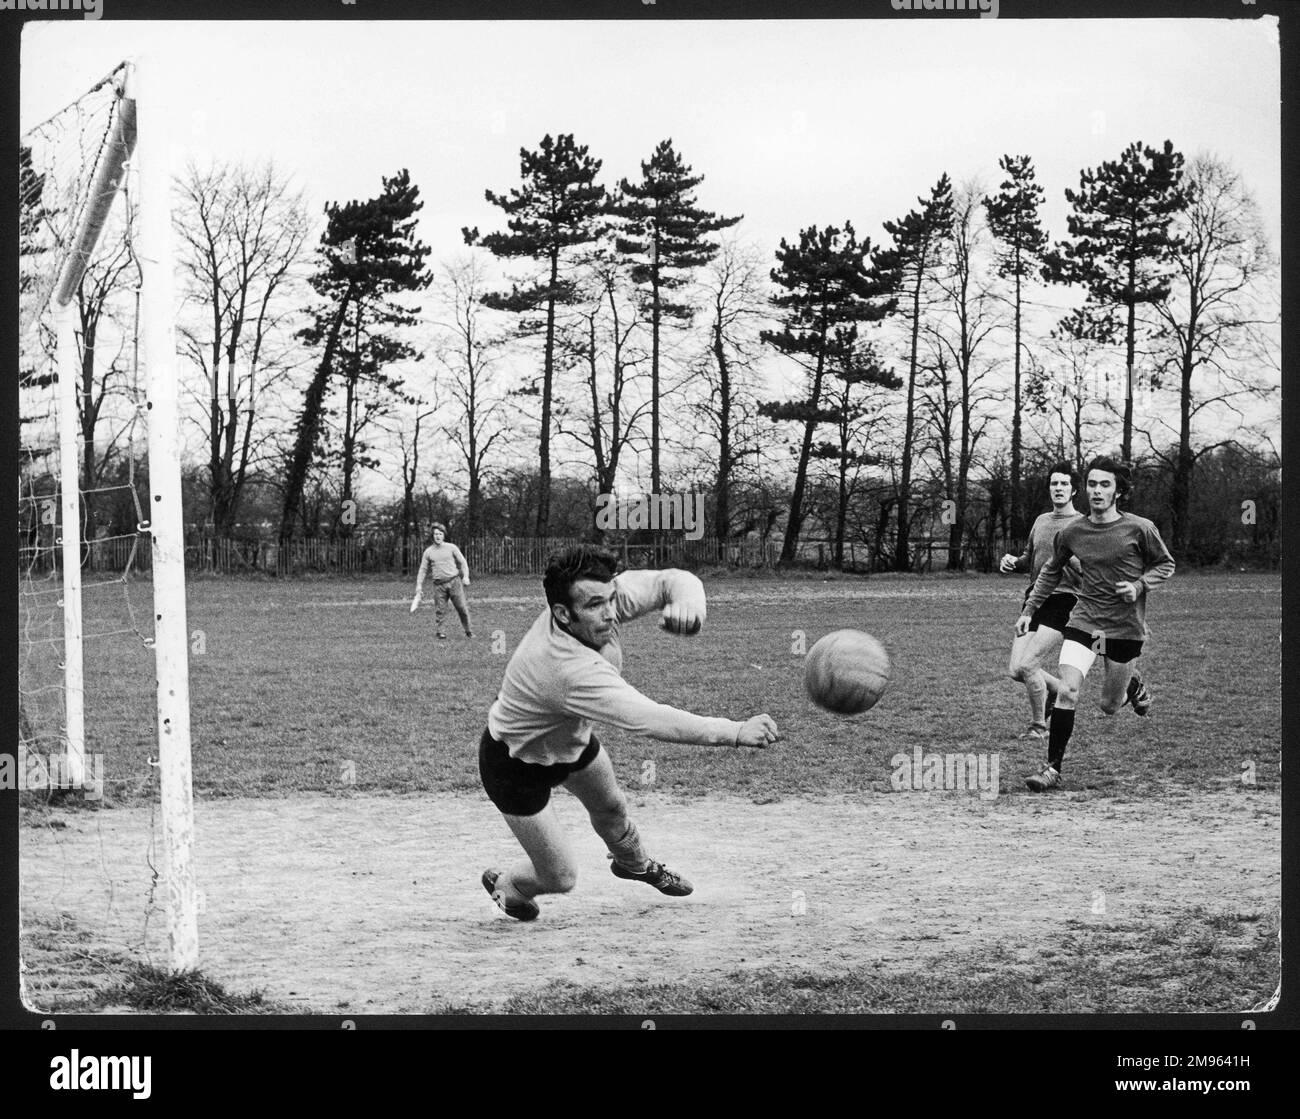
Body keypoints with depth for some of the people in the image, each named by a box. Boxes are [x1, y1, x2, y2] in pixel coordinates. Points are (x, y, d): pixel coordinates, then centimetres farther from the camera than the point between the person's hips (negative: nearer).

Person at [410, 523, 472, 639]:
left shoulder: (451, 548, 6)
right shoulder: (428, 552, 8)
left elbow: (462, 562, 8)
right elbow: (423, 570, 11)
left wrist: (465, 576, -5)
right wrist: (419, 585, 6)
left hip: (454, 581, 0)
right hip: (439, 585, 1)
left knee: (462, 607, -2)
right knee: (439, 610, -4)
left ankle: (468, 631, 10)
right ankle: (440, 632, 5)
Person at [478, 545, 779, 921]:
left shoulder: (606, 595, -26)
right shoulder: (570, 669, -46)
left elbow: (676, 581, -20)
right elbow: (649, 720, -51)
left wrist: (687, 603, -45)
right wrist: (736, 732, -53)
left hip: (571, 739, 8)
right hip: (517, 763, -7)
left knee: (611, 805, 30)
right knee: (560, 878, 3)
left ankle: (633, 862, 63)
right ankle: (505, 885, 36)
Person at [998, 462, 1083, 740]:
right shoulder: (1041, 521, 16)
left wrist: (1068, 556, -25)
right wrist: (1012, 561, 8)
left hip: (1063, 602, -7)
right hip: (1034, 601, 7)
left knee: (1027, 665, -16)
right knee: (1014, 670, 0)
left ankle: (1039, 726, 4)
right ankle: (1060, 690, 27)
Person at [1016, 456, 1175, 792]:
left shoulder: (1139, 529, -9)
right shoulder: (1071, 532, -1)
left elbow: (1165, 564, 5)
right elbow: (1051, 571, 16)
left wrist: (1139, 586, -13)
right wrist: (1029, 609, 12)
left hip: (1125, 625, -1)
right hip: (1084, 621, 1)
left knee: (1109, 706, 10)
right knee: (1066, 692, -16)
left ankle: (1135, 684, 46)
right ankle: (1053, 768, -9)